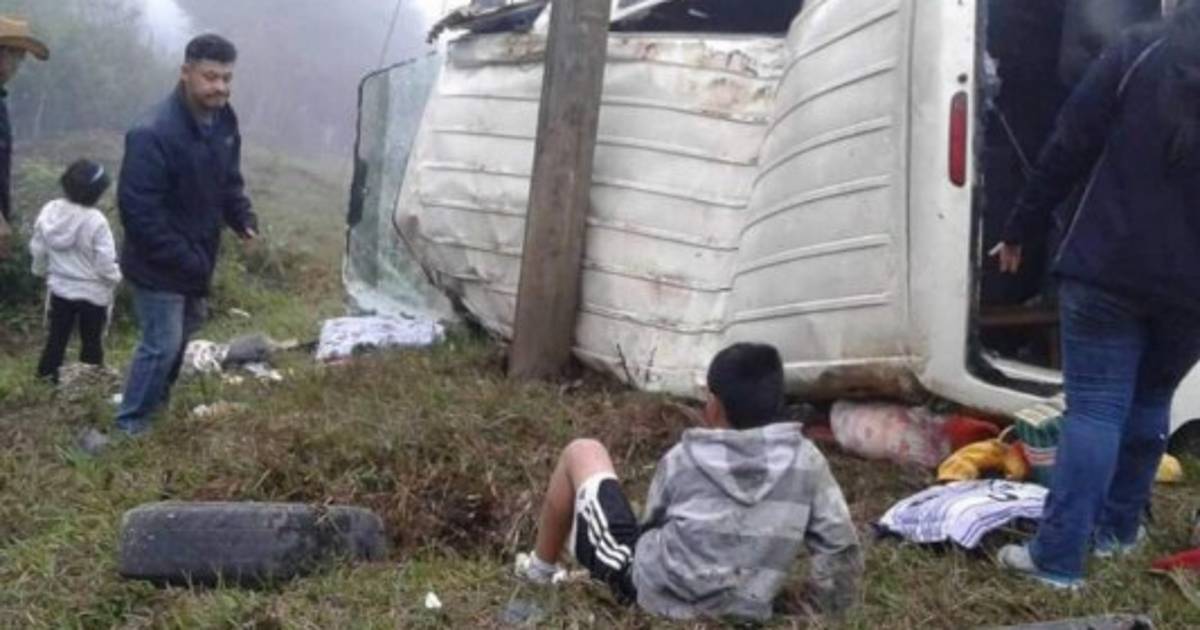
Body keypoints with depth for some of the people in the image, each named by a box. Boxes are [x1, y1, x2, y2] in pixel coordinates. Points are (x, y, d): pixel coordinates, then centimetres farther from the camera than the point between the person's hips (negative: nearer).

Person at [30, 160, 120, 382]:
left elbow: (38, 250, 3)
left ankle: (46, 377, 28)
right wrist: (115, 279, 0)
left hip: (59, 288, 5)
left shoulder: (49, 212, -8)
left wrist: (43, 272, 21)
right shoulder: (95, 220, -25)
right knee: (91, 341, 11)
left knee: (56, 337, 19)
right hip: (92, 292, -5)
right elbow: (105, 263, -20)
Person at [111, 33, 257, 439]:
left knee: (183, 331, 24)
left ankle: (158, 400, 45)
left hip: (197, 258, 9)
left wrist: (243, 220, -5)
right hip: (158, 265, -9)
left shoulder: (224, 122, -2)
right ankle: (130, 424, 14)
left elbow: (229, 181, 13)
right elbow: (138, 209, -29)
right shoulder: (153, 134, -29)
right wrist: (185, 259, -28)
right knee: (162, 343, -4)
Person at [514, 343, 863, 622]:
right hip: (734, 612, 3)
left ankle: (541, 569, 29)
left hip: (645, 588, -3)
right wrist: (831, 609, 9)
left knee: (582, 453, 13)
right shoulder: (805, 460, -10)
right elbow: (840, 547, -7)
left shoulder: (683, 458, -12)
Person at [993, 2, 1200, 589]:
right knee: (1148, 406, 20)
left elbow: (1066, 152, -6)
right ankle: (1117, 530, 29)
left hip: (1109, 269, -2)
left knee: (1094, 409, 0)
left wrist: (1018, 232, 4)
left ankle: (1057, 557, -2)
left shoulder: (1139, 52, -5)